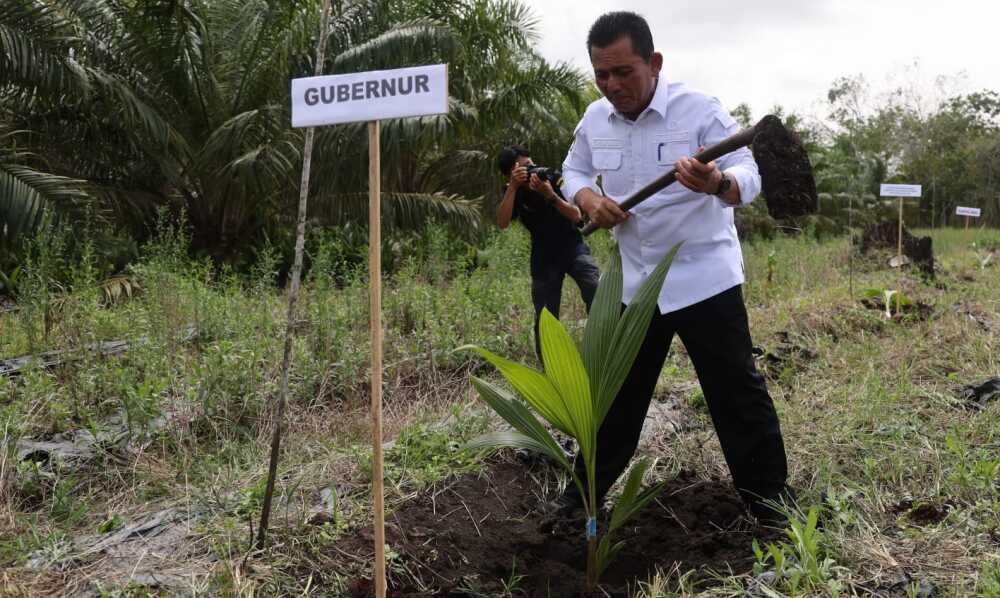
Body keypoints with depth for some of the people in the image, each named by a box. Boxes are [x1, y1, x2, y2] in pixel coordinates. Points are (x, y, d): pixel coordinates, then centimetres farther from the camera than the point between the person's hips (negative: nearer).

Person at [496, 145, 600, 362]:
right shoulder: (513, 192, -4)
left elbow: (576, 216, -15)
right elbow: (502, 223, -21)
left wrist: (550, 195, -30)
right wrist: (513, 187, -29)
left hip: (573, 247, -1)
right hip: (544, 257, 2)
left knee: (597, 293, -26)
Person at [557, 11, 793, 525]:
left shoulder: (700, 110, -15)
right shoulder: (594, 119, 1)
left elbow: (749, 177, -21)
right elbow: (573, 172, 15)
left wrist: (717, 183, -45)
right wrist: (588, 197, -9)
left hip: (705, 279, -5)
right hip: (636, 283, 5)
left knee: (736, 394, 0)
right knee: (617, 392, 16)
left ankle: (772, 504, 14)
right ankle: (587, 490, 31)